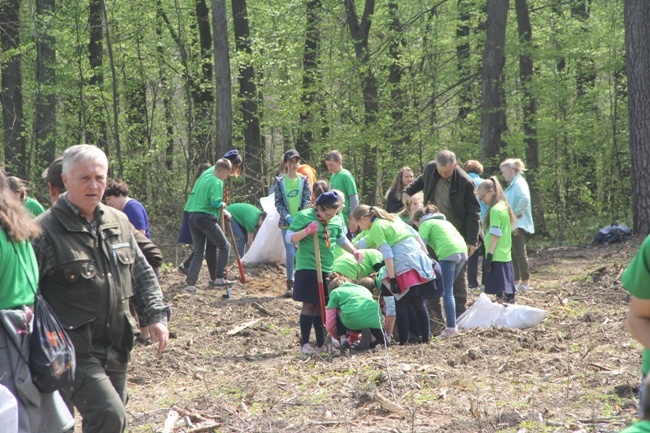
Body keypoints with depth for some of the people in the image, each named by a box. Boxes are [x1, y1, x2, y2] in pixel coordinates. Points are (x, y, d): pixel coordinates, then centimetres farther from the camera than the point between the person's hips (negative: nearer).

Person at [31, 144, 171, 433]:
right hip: (75, 351, -7)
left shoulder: (119, 223, 11)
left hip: (115, 350, 7)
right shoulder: (44, 231, -11)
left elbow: (142, 275, 20)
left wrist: (156, 315, 6)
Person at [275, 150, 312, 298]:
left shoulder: (304, 180, 5)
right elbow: (278, 202, 2)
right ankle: (290, 284, 1)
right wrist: (287, 216, -12)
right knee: (290, 253, -8)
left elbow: (307, 200, 0)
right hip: (287, 223, -1)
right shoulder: (280, 181, 4)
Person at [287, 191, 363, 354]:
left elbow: (341, 239, 24)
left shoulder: (336, 221, 7)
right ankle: (305, 344, -3)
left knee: (321, 305, 10)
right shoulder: (304, 216, -9)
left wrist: (354, 251, 9)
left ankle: (321, 344, 17)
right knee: (309, 304, -7)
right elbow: (289, 237, -10)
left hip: (327, 269, 5)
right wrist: (306, 231, -24)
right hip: (307, 268, -5)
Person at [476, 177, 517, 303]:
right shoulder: (504, 207, 14)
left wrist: (489, 257, -16)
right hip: (506, 256, 9)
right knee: (508, 292, 11)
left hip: (497, 258, -9)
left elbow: (495, 235, -16)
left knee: (500, 292, -10)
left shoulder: (495, 210, -13)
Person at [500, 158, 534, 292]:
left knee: (520, 253, -7)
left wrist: (517, 212, -21)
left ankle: (525, 282, -4)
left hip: (518, 225, -10)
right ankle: (516, 281, 19)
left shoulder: (519, 183, -14)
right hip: (512, 224, 10)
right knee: (514, 254, 13)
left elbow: (524, 198, -32)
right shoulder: (513, 184, 16)